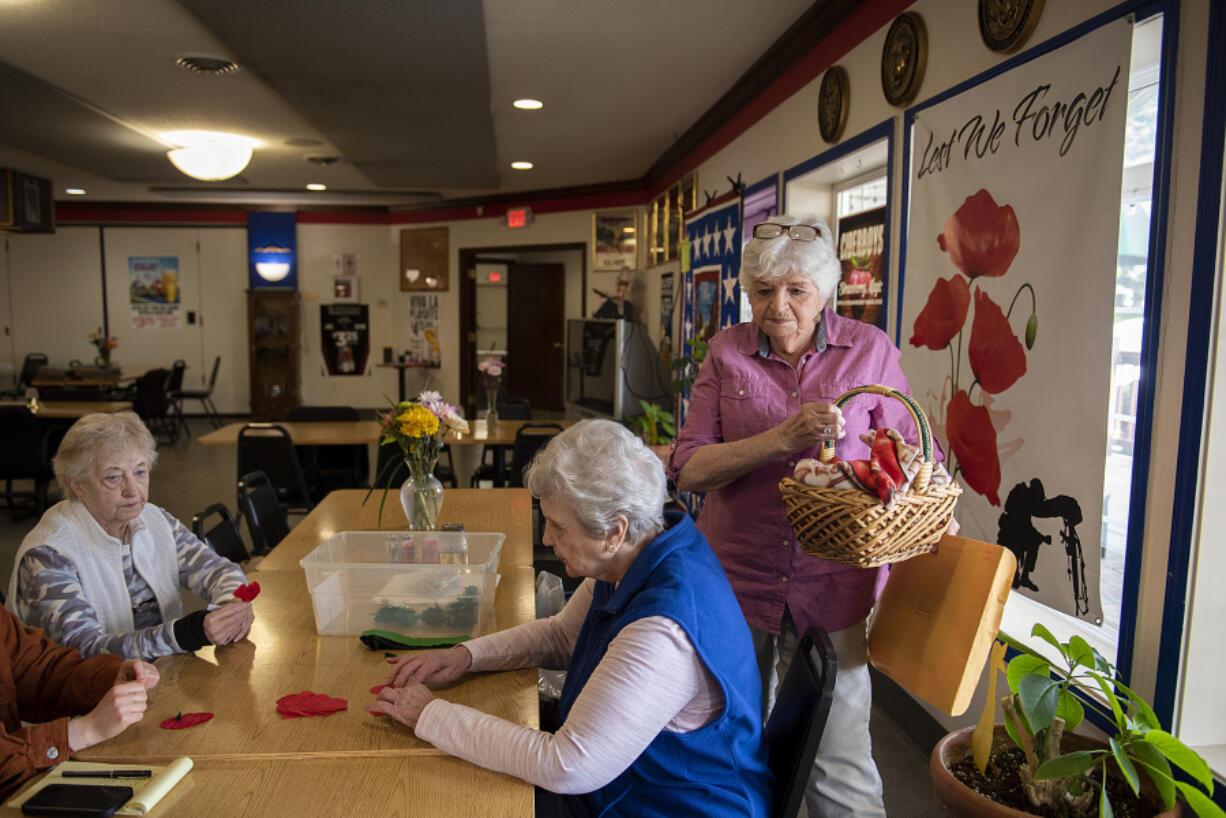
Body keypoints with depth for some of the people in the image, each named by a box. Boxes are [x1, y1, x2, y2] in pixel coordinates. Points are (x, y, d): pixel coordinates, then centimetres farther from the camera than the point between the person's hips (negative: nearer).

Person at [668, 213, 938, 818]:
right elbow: (688, 468, -8)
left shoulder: (868, 350, 0)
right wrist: (783, 438, -22)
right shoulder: (727, 352, 1)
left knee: (837, 765, 4)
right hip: (737, 579, 2)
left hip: (830, 585, -1)